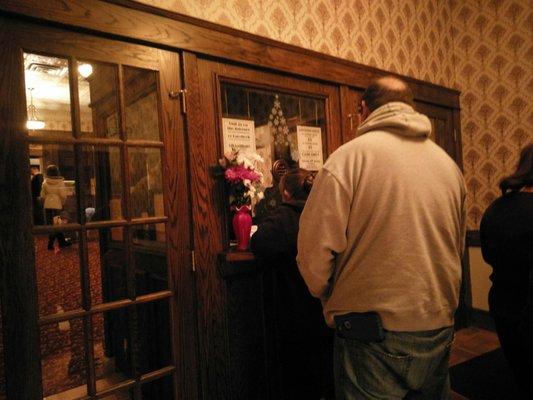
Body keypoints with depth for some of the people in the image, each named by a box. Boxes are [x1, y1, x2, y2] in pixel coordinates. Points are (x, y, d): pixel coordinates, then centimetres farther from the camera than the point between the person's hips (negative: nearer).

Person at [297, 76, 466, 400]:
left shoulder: (348, 157, -13)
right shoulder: (449, 164, 5)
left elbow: (314, 254, -17)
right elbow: (457, 249, 12)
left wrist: (331, 302, 2)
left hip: (374, 337, -6)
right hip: (440, 330, 6)